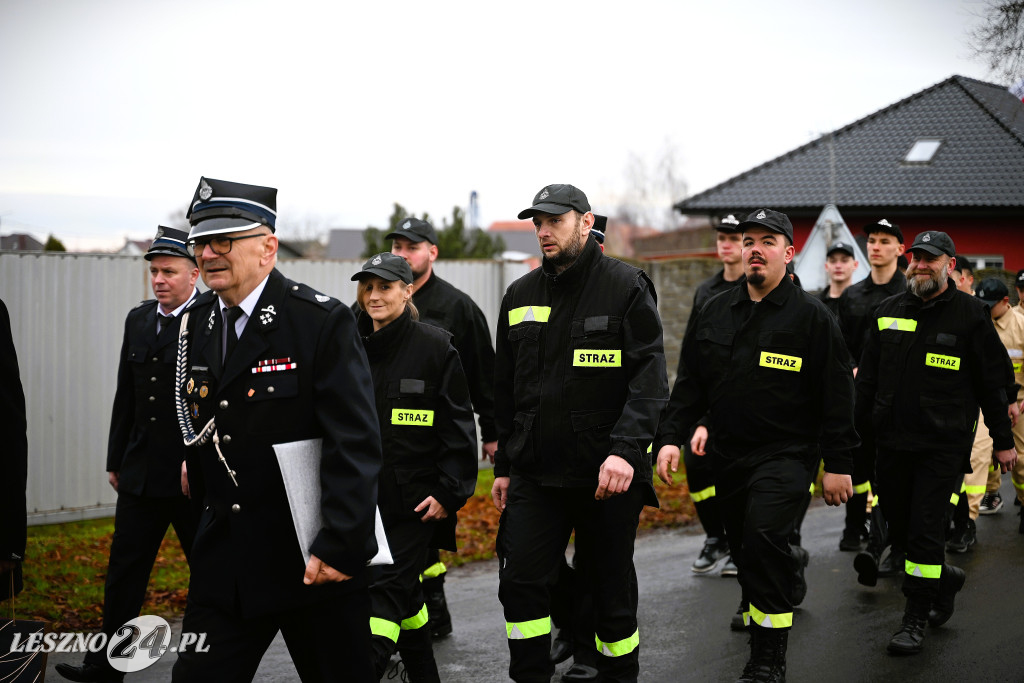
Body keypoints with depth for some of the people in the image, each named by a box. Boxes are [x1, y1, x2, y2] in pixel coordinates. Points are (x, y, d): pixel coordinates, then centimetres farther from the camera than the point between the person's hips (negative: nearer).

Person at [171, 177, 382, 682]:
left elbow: (356, 443, -17)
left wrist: (340, 545, -22)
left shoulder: (323, 322, -12)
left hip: (314, 562, -5)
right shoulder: (195, 325, 8)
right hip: (223, 562, 6)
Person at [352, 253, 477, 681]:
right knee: (404, 595, 13)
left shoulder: (435, 346, -5)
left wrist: (449, 492, -12)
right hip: (362, 497, 5)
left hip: (415, 500, -5)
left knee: (387, 589, -11)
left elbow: (458, 425, -6)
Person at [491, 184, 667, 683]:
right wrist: (504, 465, 16)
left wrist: (626, 449, -24)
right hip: (534, 473, 4)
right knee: (521, 581, -3)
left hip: (607, 473, -4)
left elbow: (649, 379, -12)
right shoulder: (520, 295, 10)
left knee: (610, 586, 7)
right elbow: (506, 389, 18)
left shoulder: (626, 287, -5)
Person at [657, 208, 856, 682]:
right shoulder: (715, 313, 10)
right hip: (729, 456, 6)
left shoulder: (811, 316, -4)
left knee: (764, 536, -24)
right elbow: (689, 385, 13)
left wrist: (838, 465, -6)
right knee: (745, 553, 14)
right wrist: (669, 437, 0)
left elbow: (837, 397, -4)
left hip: (787, 453, -6)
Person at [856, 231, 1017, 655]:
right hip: (892, 440, 5)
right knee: (898, 526, 10)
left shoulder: (969, 315, -2)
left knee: (924, 529, -6)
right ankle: (946, 578, 36)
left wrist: (1002, 440, 2)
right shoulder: (888, 312, 10)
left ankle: (916, 618, 5)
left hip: (943, 444, -5)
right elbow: (868, 377, 16)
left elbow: (993, 381, 2)